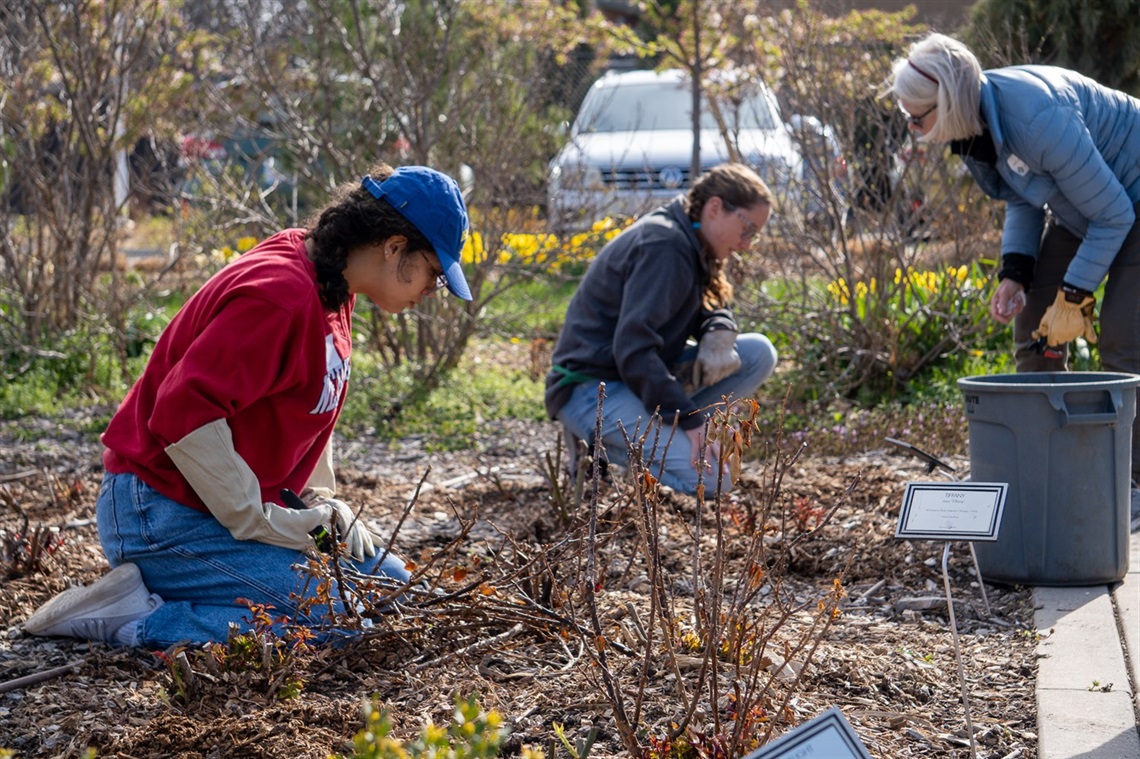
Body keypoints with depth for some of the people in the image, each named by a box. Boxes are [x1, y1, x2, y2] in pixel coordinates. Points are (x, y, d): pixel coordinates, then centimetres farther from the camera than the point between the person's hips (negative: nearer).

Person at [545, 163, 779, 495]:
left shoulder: (689, 243, 9)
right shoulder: (665, 246, -21)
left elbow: (712, 308, 18)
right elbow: (633, 348, -28)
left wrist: (719, 334, -9)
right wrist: (691, 419, -27)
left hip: (643, 375, 10)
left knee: (759, 353, 0)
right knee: (710, 480, -24)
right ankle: (598, 444, -6)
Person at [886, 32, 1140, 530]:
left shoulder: (1037, 120, -38)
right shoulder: (973, 126, -11)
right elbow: (1023, 200, 5)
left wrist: (1074, 297, -23)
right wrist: (1014, 275, -9)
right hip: (1076, 209, 9)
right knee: (1034, 331, 2)